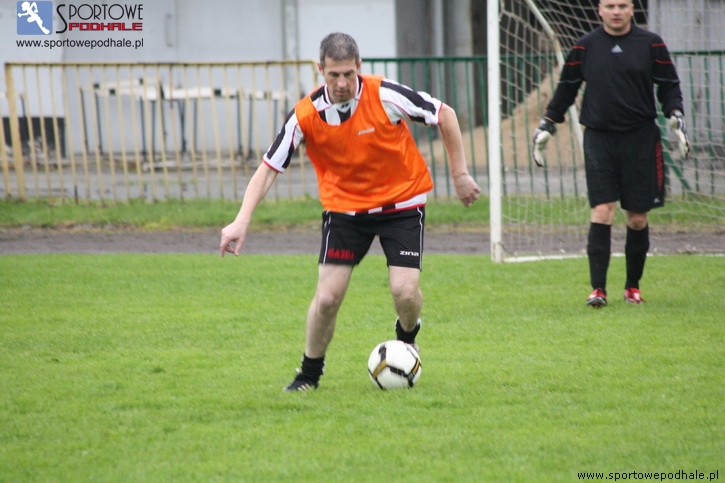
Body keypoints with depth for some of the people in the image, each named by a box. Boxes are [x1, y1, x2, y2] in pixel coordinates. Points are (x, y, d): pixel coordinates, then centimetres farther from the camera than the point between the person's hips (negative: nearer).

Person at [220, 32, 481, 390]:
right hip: (345, 207, 1)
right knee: (327, 297, -10)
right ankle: (309, 373, 14)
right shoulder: (305, 116, -17)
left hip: (402, 203, -1)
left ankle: (406, 337, 23)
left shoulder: (385, 96, -21)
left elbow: (444, 115, -7)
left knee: (405, 291, -13)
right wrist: (242, 221, -23)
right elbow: (269, 167, -12)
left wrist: (459, 174, -4)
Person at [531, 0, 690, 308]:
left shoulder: (651, 44, 4)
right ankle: (597, 289, -12)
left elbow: (669, 85, 8)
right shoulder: (584, 47, 6)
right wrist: (546, 125, 11)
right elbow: (566, 87, 14)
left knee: (637, 218, 4)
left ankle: (633, 286, 20)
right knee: (601, 211, -12)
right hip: (599, 139, 0)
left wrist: (675, 115, -7)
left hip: (640, 138, 0)